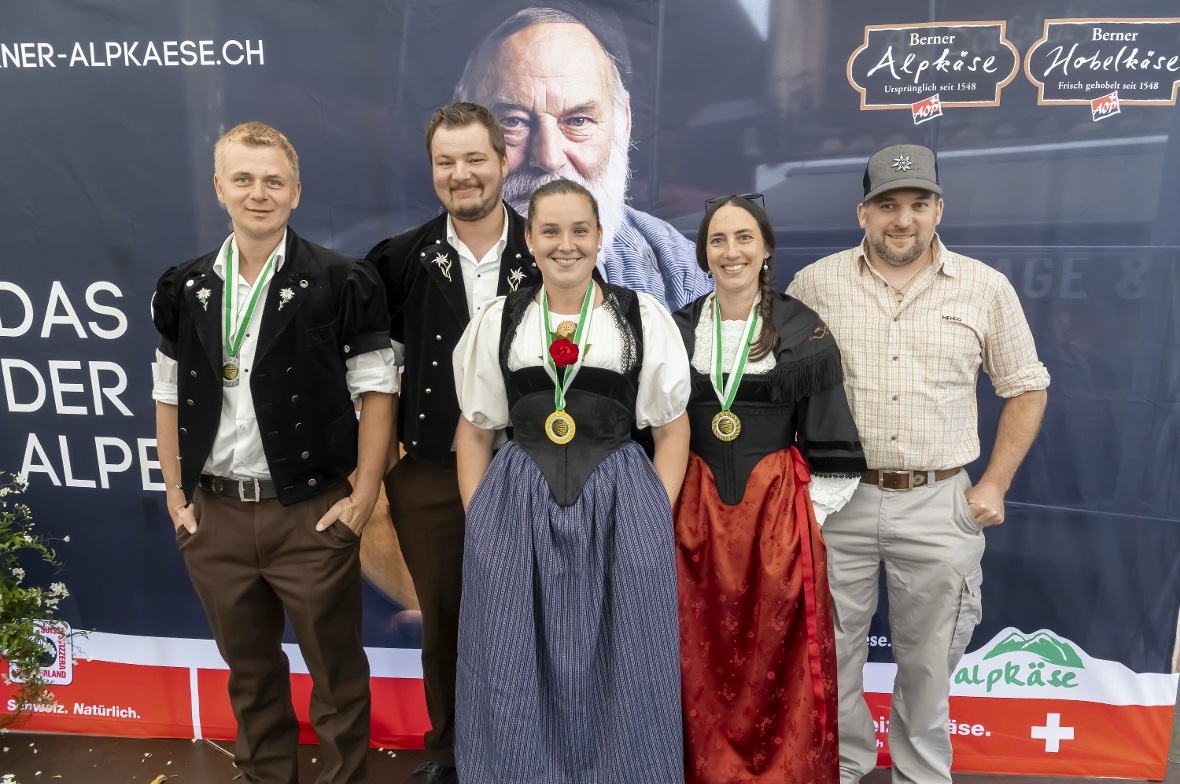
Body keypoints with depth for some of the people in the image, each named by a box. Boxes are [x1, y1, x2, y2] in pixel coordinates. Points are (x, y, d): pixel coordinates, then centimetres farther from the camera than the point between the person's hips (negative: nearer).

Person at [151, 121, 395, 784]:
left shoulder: (342, 284, -7)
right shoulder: (184, 289, 6)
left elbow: (376, 393, -8)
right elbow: (169, 398, 11)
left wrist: (364, 497, -12)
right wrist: (177, 496, 6)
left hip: (312, 515, -4)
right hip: (214, 516, 4)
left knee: (337, 674, 10)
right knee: (250, 672, 21)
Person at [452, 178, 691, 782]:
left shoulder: (642, 317, 1)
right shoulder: (498, 321, 5)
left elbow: (673, 429, 5)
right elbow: (474, 432, 10)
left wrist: (654, 518, -3)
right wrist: (479, 521, 1)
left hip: (618, 508, -1)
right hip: (517, 507, 2)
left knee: (618, 673, 10)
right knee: (518, 673, 11)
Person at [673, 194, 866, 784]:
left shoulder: (805, 331, -2)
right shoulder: (678, 330, 5)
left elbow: (828, 446, 0)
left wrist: (808, 515, -4)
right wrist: (667, 507, 5)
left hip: (778, 512, -2)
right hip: (696, 514, 2)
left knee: (778, 661, 6)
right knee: (703, 659, 10)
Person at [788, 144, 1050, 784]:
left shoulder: (986, 288, 0)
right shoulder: (814, 283, -1)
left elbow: (1026, 389, 8)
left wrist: (995, 484, 1)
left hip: (941, 503, 0)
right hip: (836, 499, 0)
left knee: (929, 661, 14)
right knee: (831, 653, 12)